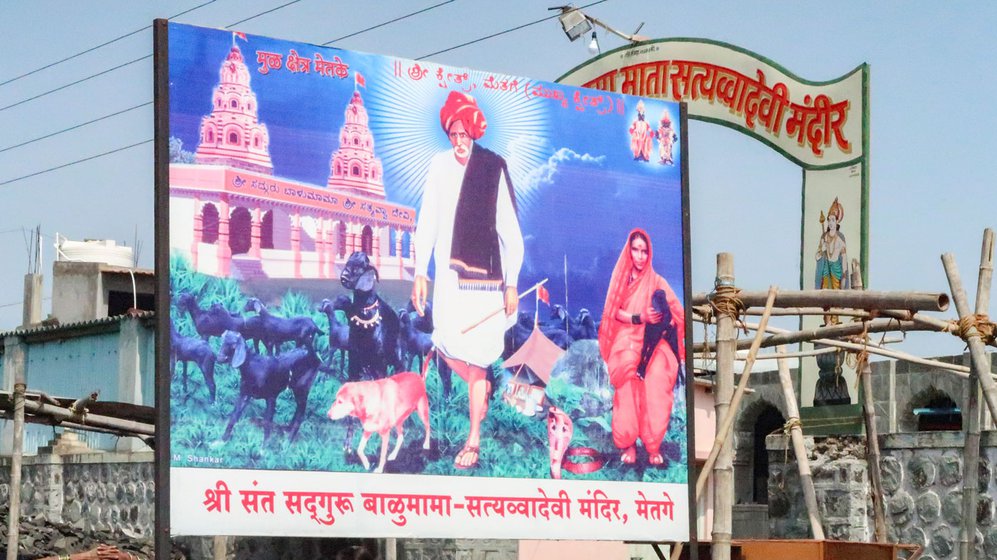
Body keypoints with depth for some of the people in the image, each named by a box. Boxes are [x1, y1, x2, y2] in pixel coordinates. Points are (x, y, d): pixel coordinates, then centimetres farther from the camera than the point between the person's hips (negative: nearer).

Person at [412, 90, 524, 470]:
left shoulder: (494, 168, -8)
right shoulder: (440, 166, 2)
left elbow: (510, 230, -6)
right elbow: (427, 221, 7)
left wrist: (511, 283, -6)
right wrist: (420, 273, 5)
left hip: (483, 275, -4)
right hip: (449, 274, 4)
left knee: (475, 358, -3)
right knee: (447, 347, 9)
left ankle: (474, 440, 6)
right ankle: (482, 387, 41)